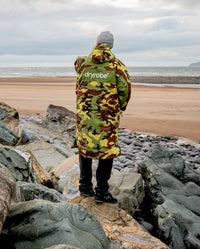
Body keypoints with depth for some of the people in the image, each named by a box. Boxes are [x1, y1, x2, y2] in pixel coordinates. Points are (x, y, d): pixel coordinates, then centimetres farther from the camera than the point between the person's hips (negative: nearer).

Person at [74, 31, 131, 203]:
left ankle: (85, 187, 23)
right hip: (107, 115, -3)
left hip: (84, 113, 4)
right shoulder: (116, 64, -3)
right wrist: (121, 106, 10)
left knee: (84, 146, 16)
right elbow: (125, 88, -8)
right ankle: (101, 191, 4)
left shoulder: (83, 63, 5)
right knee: (108, 150, 4)